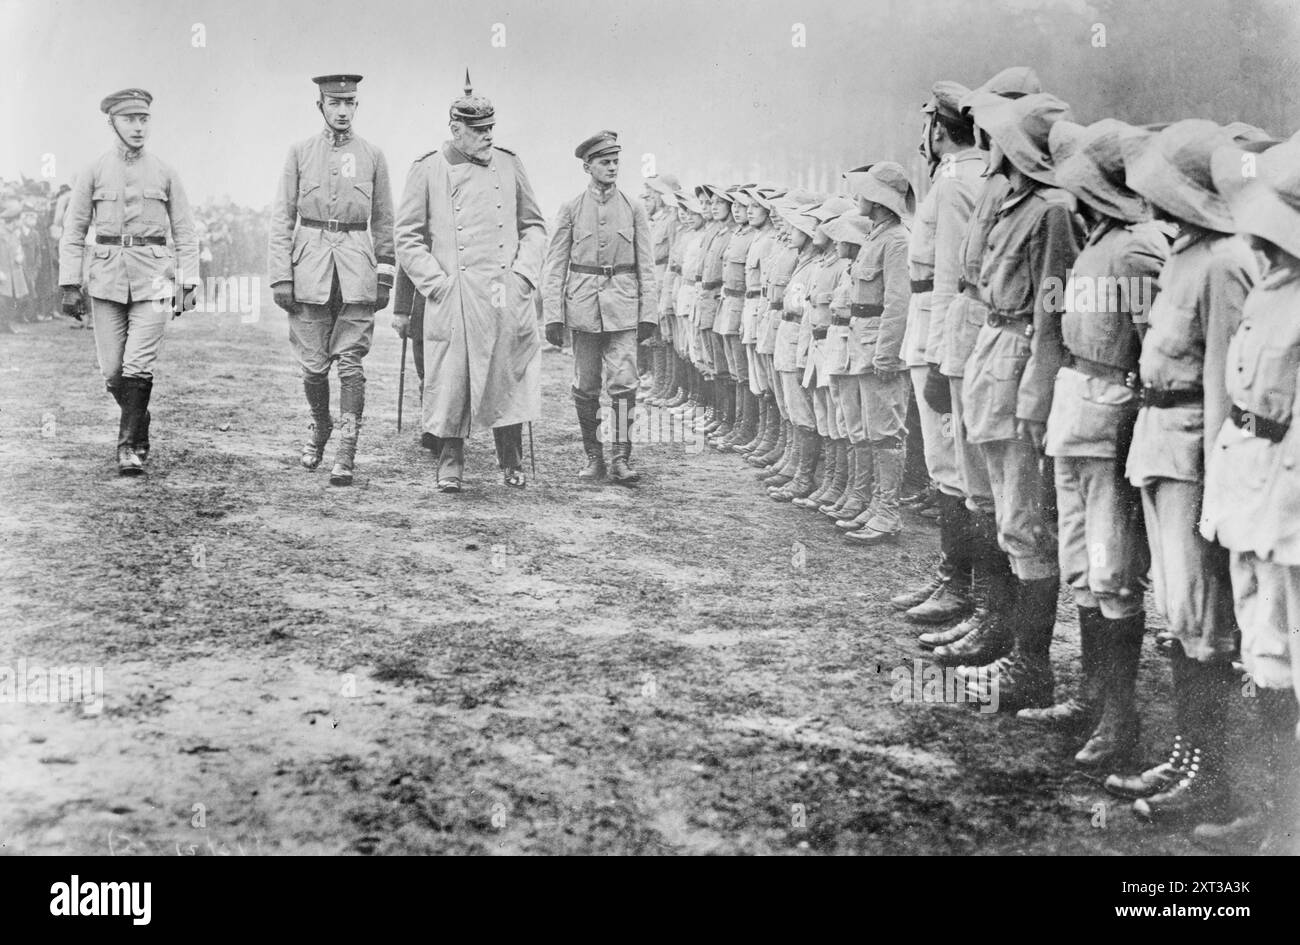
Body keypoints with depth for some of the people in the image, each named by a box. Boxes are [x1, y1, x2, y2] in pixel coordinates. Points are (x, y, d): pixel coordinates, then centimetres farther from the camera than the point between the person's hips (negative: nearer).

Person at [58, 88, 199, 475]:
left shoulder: (164, 173, 6)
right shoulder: (94, 172, 5)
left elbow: (185, 234, 9)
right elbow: (73, 231, 6)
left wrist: (189, 284, 2)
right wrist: (70, 284, -1)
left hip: (153, 278, -1)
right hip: (106, 276, 1)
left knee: (138, 366, -11)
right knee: (112, 370, 3)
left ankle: (130, 446, -3)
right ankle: (139, 419, 29)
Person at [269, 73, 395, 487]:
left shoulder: (372, 156, 8)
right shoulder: (300, 153, 6)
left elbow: (383, 222, 12)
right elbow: (282, 218, 5)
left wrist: (385, 277, 7)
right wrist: (280, 276, -3)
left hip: (357, 269, 0)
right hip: (310, 262, 0)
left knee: (351, 363, -5)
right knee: (313, 364, 4)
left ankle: (346, 453, -4)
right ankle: (319, 427, 30)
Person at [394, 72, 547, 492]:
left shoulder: (509, 164, 10)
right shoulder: (427, 169, 2)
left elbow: (534, 225, 16)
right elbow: (408, 237, 3)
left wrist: (525, 271, 3)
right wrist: (436, 282, -6)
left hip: (507, 294, 2)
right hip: (453, 296, -2)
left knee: (510, 378, 3)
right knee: (451, 381, -1)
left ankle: (511, 465, 16)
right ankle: (450, 464, 12)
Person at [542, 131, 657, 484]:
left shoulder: (633, 209, 6)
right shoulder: (571, 210, 4)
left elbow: (646, 266, 7)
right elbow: (555, 266, 3)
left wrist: (649, 314, 0)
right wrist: (553, 315, -4)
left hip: (623, 308, 0)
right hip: (583, 307, 0)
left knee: (624, 384, -7)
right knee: (585, 388, 6)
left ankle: (622, 459, -3)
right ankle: (593, 457, 17)